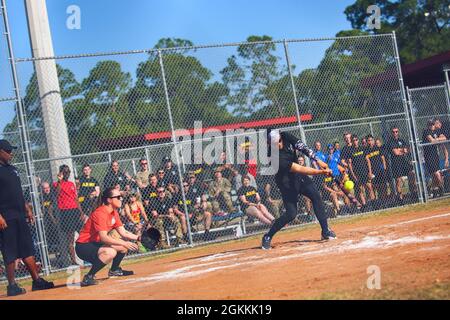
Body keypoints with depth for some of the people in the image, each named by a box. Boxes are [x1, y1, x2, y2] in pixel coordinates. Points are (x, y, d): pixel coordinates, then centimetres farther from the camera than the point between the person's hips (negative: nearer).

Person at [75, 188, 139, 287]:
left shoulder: (114, 213, 6)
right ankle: (88, 278, -25)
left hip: (96, 243, 10)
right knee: (110, 252, -35)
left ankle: (114, 270, 31)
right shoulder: (100, 213, -23)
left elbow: (123, 233, 8)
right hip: (83, 246, -10)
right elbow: (103, 237, -32)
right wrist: (123, 243, -36)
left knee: (125, 245, 12)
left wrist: (138, 237, -7)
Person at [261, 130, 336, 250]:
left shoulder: (286, 137, -15)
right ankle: (268, 237, 5)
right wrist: (321, 172, -40)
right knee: (291, 213, -10)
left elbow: (302, 147, -15)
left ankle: (325, 231, 7)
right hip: (287, 182, -7)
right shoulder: (277, 158, -34)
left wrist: (318, 161, -25)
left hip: (298, 176, 7)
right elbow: (300, 169, -36)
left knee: (316, 196, 0)